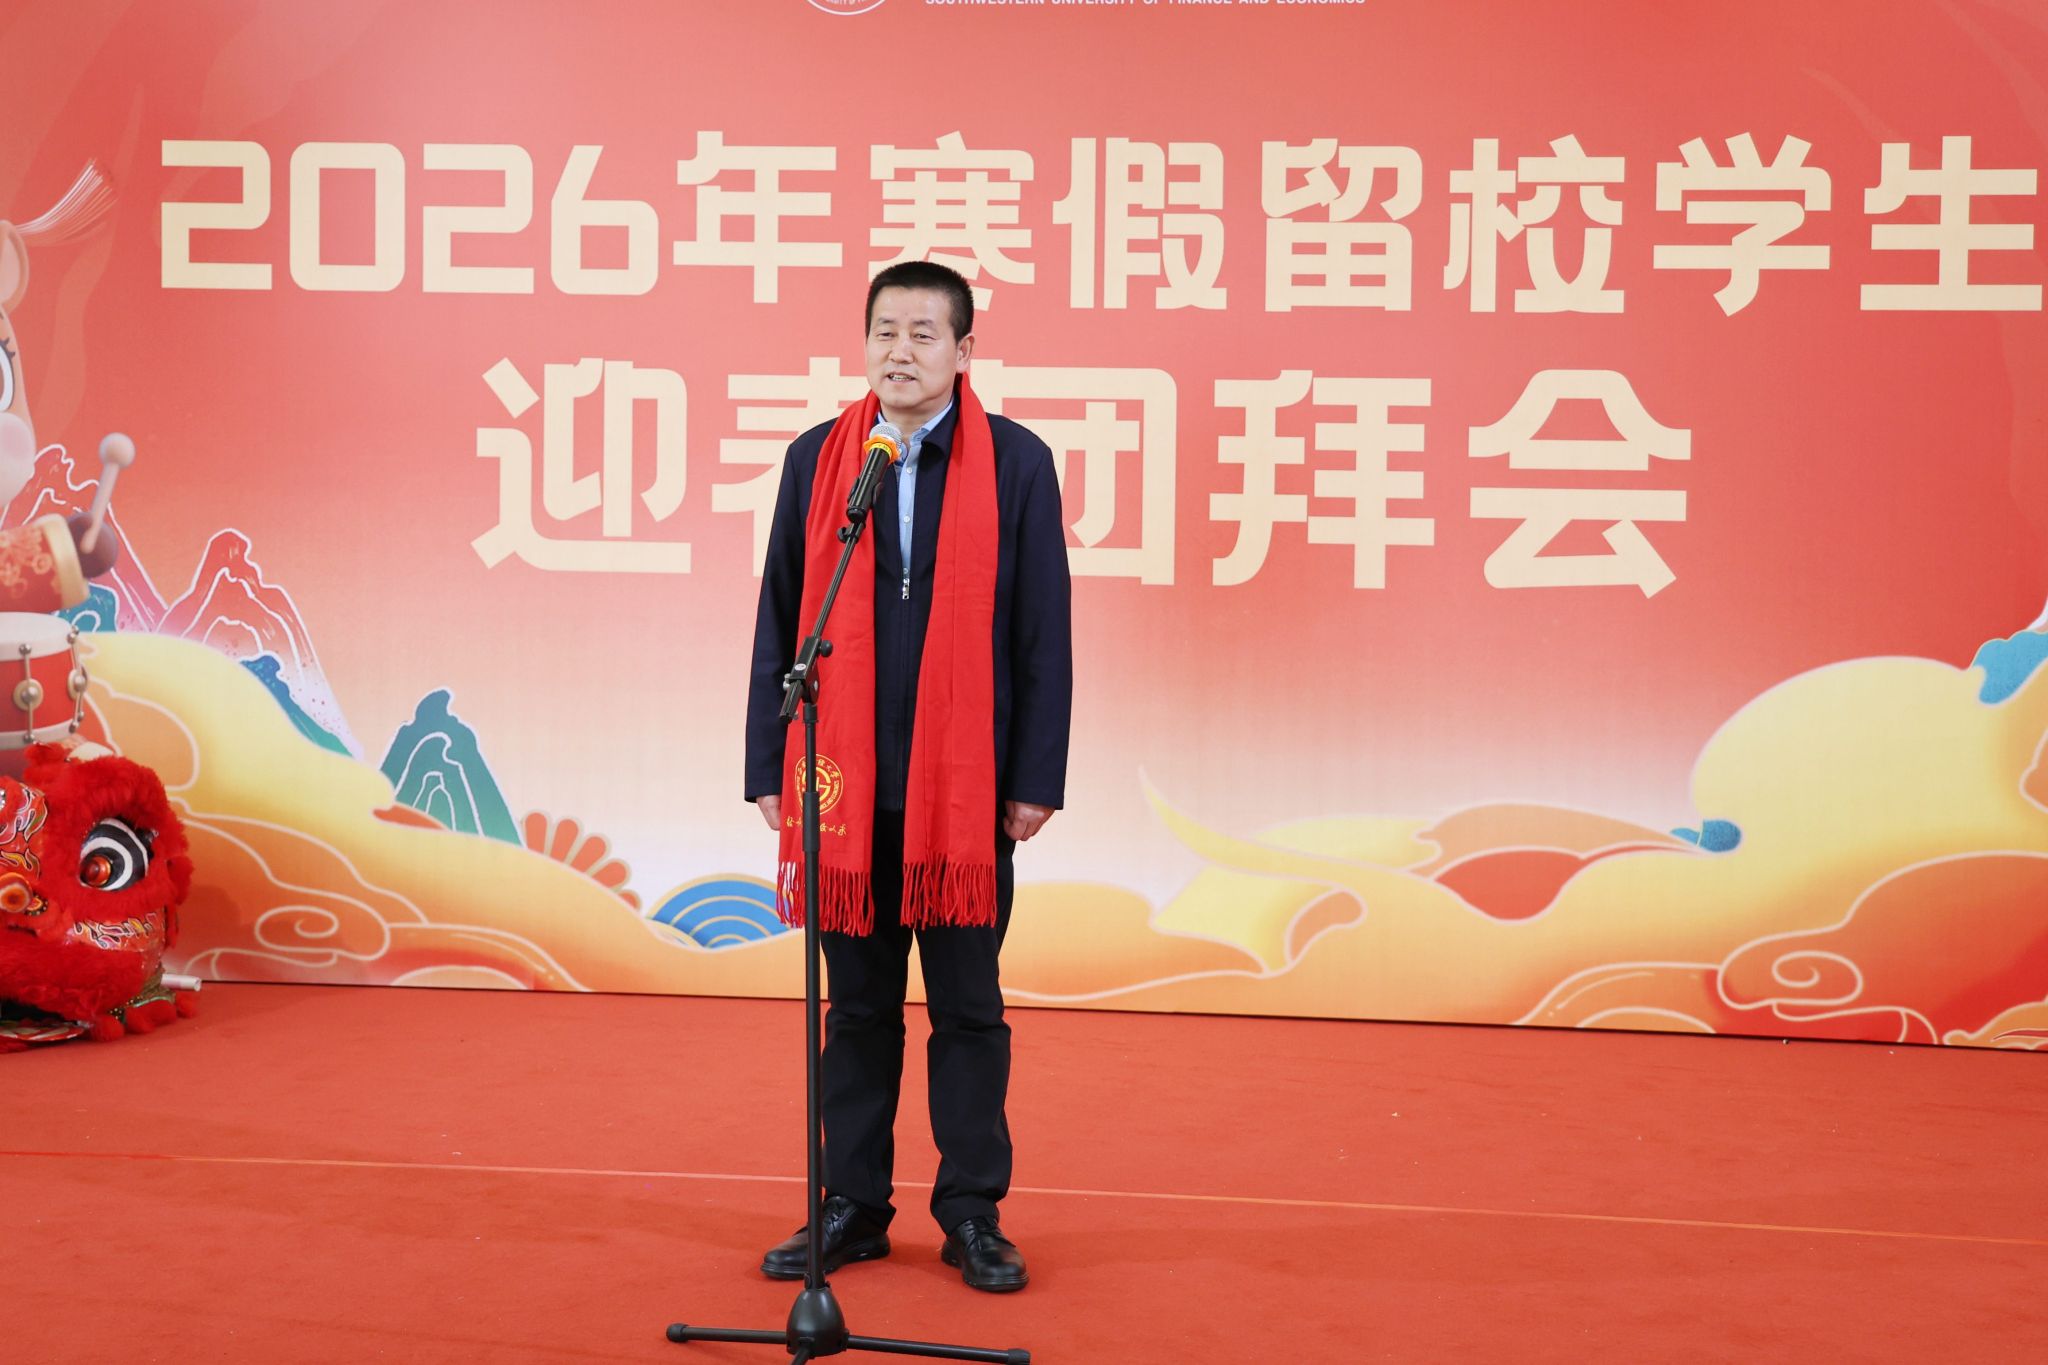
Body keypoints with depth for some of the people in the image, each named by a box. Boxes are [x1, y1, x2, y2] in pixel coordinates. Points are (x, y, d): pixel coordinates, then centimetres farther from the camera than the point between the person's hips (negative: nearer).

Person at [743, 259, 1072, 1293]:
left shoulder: (1015, 462, 0)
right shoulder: (816, 460, 6)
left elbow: (1042, 634, 0)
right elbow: (781, 625, 7)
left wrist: (1037, 777, -4)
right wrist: (769, 770, 4)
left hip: (967, 789, -2)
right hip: (845, 783, 2)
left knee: (969, 1008, 7)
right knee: (858, 1007, 12)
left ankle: (973, 1215, 19)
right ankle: (853, 1208, 24)